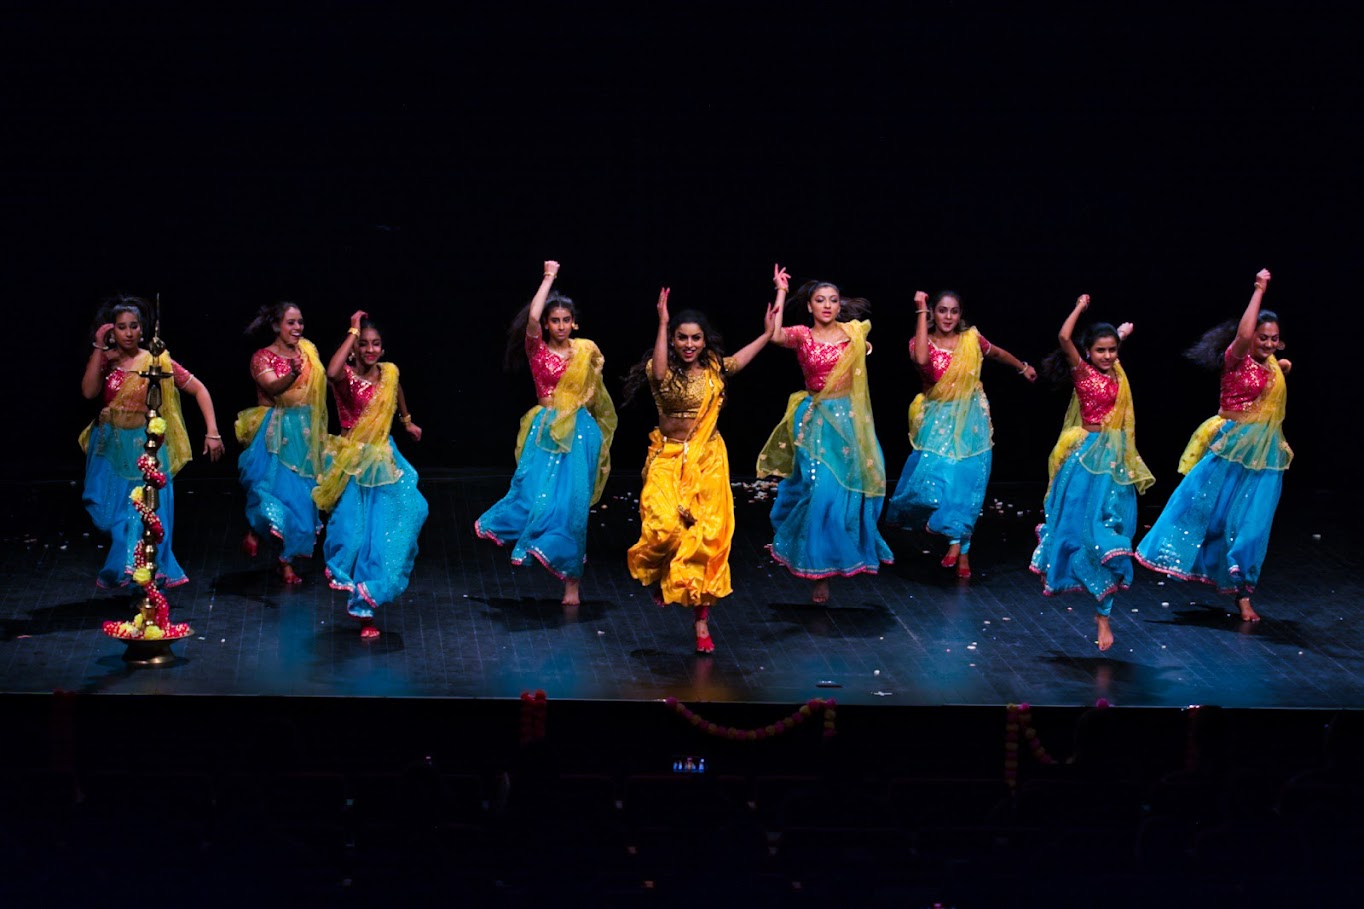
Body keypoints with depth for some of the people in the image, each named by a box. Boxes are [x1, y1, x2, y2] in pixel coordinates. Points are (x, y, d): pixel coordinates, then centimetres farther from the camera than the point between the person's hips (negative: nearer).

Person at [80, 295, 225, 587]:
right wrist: (99, 348, -17)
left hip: (146, 449, -2)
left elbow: (199, 389, -5)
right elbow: (89, 392, -17)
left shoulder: (157, 361, -5)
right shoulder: (104, 360, 0)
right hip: (110, 449, 2)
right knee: (110, 513, 6)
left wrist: (212, 432, -12)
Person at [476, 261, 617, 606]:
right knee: (538, 495, -15)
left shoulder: (585, 351, 7)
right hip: (546, 431, -1)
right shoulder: (536, 348, 0)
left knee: (572, 503, -1)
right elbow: (532, 316, -19)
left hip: (578, 432, 1)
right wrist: (549, 278, -11)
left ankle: (572, 581, 4)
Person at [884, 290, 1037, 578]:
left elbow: (998, 353, 19)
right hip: (938, 420, -1)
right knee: (938, 473, -14)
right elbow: (922, 359, -32)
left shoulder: (971, 339, -2)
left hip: (970, 419, 1)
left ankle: (959, 543, 8)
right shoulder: (922, 342, -7)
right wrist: (921, 313, -27)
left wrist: (1023, 368, 33)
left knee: (966, 481, -1)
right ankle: (958, 540, 2)